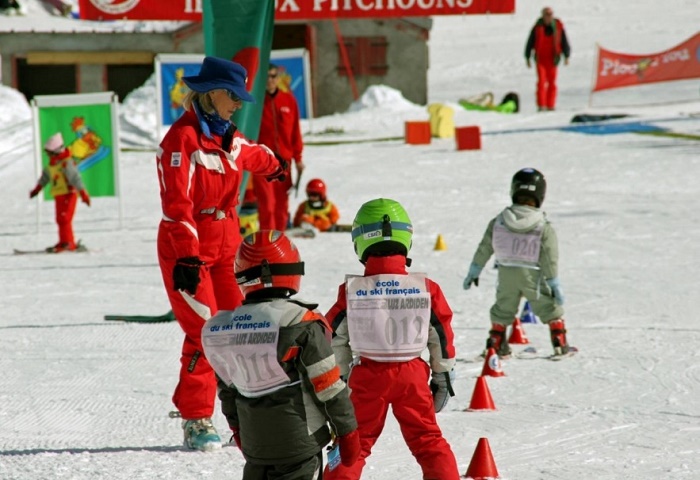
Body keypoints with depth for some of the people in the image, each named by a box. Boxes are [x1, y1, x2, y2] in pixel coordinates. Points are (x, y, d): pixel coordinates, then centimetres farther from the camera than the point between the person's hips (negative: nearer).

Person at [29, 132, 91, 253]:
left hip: (68, 194, -9)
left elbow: (75, 178, -24)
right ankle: (64, 242, 15)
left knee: (64, 219, -13)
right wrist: (37, 188, 36)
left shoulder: (66, 163, -18)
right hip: (59, 195, 9)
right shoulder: (52, 163, 11)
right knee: (60, 220, 10)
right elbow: (45, 176, 27)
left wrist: (83, 194, -28)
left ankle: (67, 243, -12)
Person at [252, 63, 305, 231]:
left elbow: (295, 131, 10)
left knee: (282, 205, 7)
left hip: (284, 160, 3)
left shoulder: (289, 100, 6)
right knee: (267, 204, -9)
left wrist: (298, 158, 9)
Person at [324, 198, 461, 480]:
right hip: (412, 374, 0)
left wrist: (340, 379, 14)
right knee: (428, 440, 12)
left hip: (367, 377, 0)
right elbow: (442, 336, 1)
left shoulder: (351, 291, -9)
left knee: (354, 442, 11)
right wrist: (443, 377, 13)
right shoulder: (426, 289, -8)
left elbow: (335, 340, 0)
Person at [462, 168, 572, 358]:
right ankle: (560, 343, 10)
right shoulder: (544, 228, -10)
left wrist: (474, 271, 14)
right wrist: (554, 283, -1)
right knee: (550, 308, 12)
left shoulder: (498, 222, -1)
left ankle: (495, 344, 22)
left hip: (506, 275, 3)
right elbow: (550, 260, -9)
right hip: (532, 277, -3)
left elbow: (484, 248, 5)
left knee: (502, 310, 20)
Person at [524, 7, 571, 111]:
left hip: (552, 59, 1)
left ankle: (550, 105, 9)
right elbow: (530, 43, 4)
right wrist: (527, 58, 4)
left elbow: (564, 42, 5)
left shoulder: (558, 27, 0)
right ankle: (541, 105, -8)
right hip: (540, 59, -1)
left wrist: (566, 56, -1)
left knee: (552, 83, 3)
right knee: (541, 82, -8)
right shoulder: (537, 27, -2)